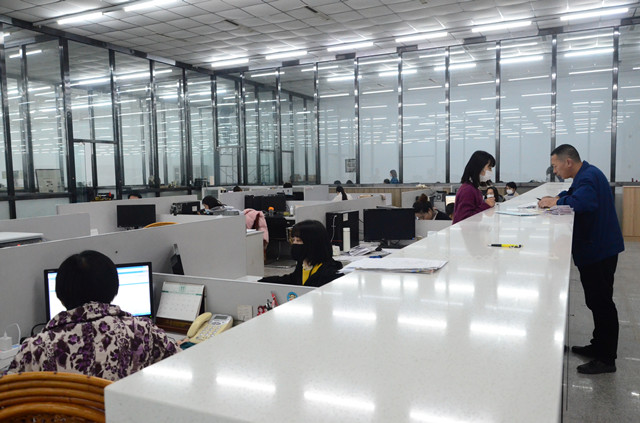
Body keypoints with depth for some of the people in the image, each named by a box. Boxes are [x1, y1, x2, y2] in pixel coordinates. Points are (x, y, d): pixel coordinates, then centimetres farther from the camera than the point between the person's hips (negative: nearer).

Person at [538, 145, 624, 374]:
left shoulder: (589, 177, -19)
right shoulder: (586, 175, 12)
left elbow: (584, 202, -37)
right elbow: (573, 194, 25)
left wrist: (556, 202, -24)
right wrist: (555, 198, 6)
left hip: (600, 250, -10)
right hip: (595, 250, 10)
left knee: (601, 303, -3)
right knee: (597, 301, 18)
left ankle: (606, 359, 6)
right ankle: (598, 347, 31)